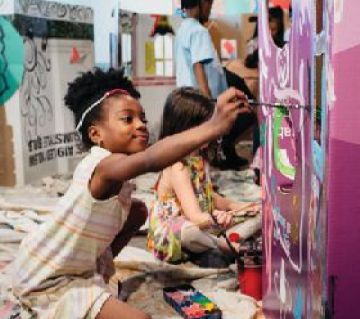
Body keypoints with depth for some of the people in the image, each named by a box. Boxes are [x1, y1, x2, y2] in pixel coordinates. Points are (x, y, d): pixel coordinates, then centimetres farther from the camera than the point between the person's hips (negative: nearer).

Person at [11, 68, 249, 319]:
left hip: (79, 264, 10)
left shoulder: (114, 165, -1)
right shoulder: (102, 166, -31)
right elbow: (150, 161, -51)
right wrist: (214, 126, -59)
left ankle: (99, 270, 22)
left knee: (138, 210, 14)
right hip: (45, 284, -9)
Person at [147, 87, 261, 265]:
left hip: (203, 224, 9)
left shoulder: (200, 158, 5)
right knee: (191, 232, -43)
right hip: (171, 235, -9)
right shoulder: (177, 168, -24)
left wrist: (234, 206, 11)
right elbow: (195, 217, -34)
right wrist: (215, 219, -54)